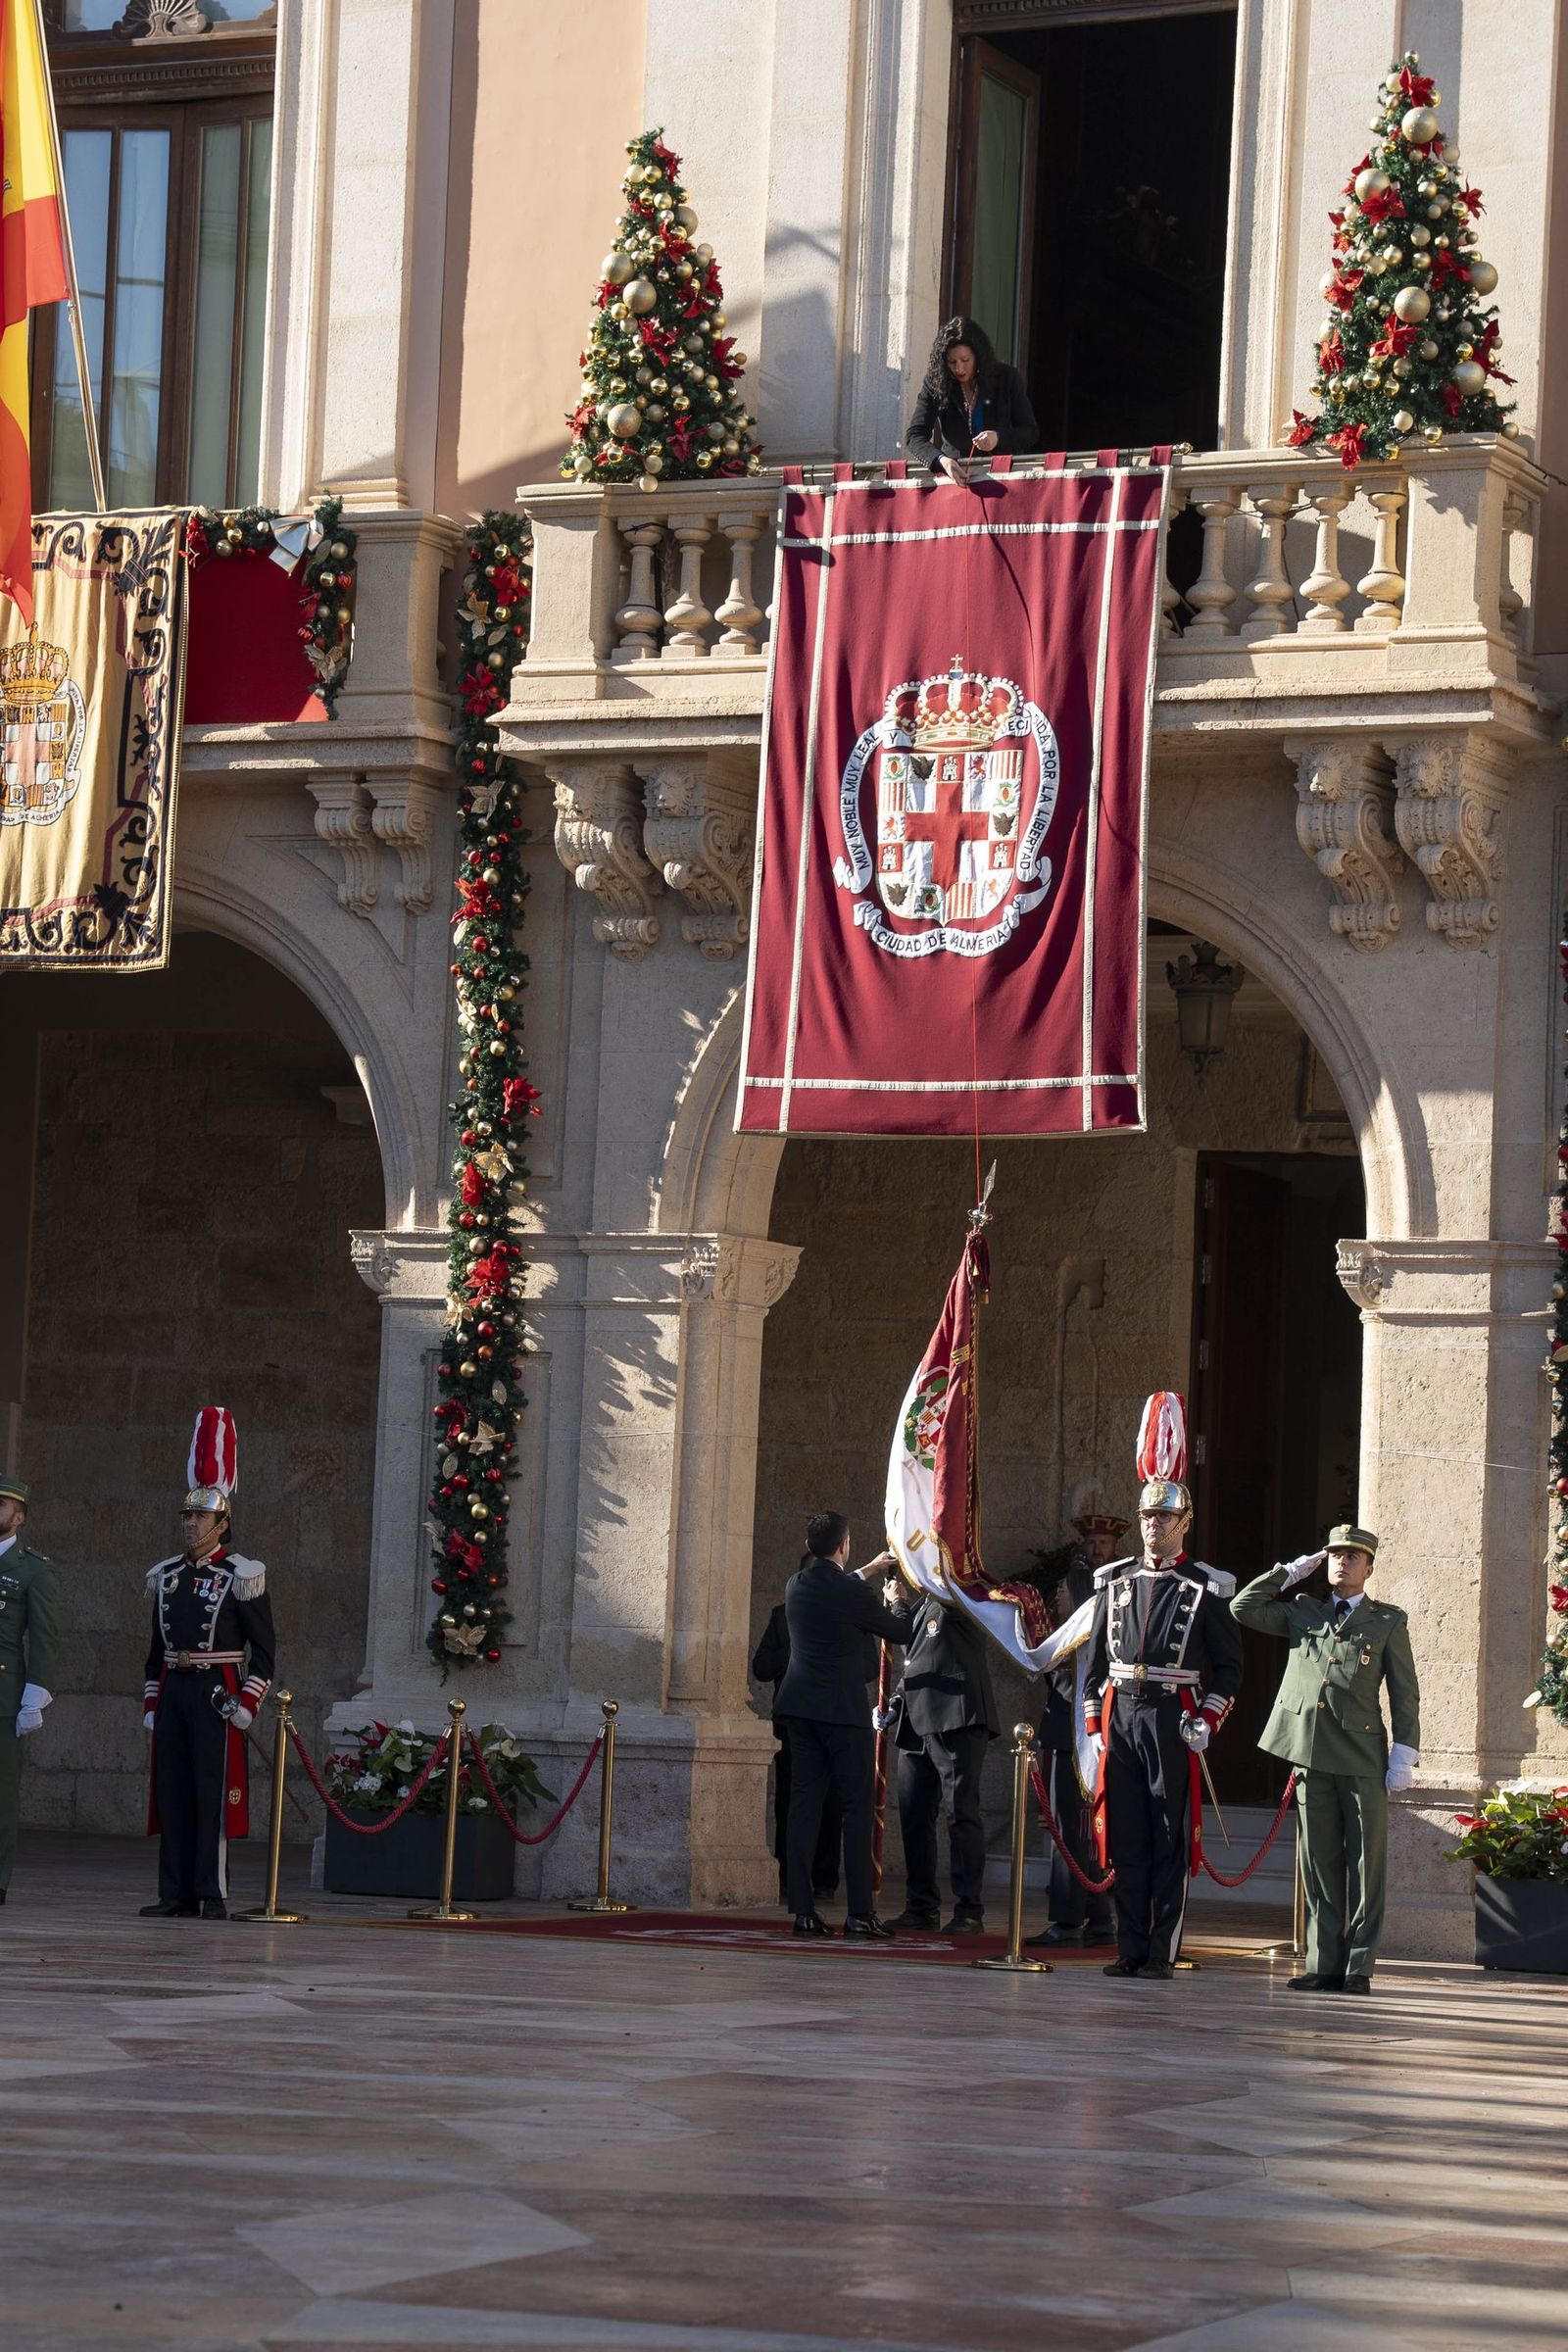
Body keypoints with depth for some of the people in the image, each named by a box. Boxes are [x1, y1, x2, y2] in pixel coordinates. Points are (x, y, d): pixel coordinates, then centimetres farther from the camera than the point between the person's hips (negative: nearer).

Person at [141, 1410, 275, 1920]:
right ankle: (176, 1894, 8)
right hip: (172, 1690, 6)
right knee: (171, 1791, 5)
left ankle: (212, 1895, -5)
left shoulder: (240, 1576, -4)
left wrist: (247, 1703, -11)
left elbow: (264, 1649, -4)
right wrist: (151, 1703, 15)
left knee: (213, 1791, -6)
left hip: (215, 1692, -6)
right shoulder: (166, 1576, 14)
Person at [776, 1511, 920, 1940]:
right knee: (857, 1808, 0)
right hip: (843, 1711, -6)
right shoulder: (852, 1594, -14)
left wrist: (867, 1571, 40)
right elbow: (901, 1631, 1)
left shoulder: (796, 1586, 4)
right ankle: (860, 1912, -4)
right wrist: (898, 1602, 22)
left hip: (799, 1707, 6)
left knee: (805, 1804, 6)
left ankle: (803, 1909, 1)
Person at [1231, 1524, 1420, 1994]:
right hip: (1311, 1754, 3)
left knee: (1365, 1864, -2)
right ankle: (1325, 1964, 8)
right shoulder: (1302, 1613, 17)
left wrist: (1404, 1755, -2)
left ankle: (1359, 1966, 2)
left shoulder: (1388, 1622, 9)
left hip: (1363, 1758, -3)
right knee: (1320, 1863, 5)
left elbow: (1405, 1694, 6)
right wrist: (1290, 1573, 13)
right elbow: (1243, 1608, 14)